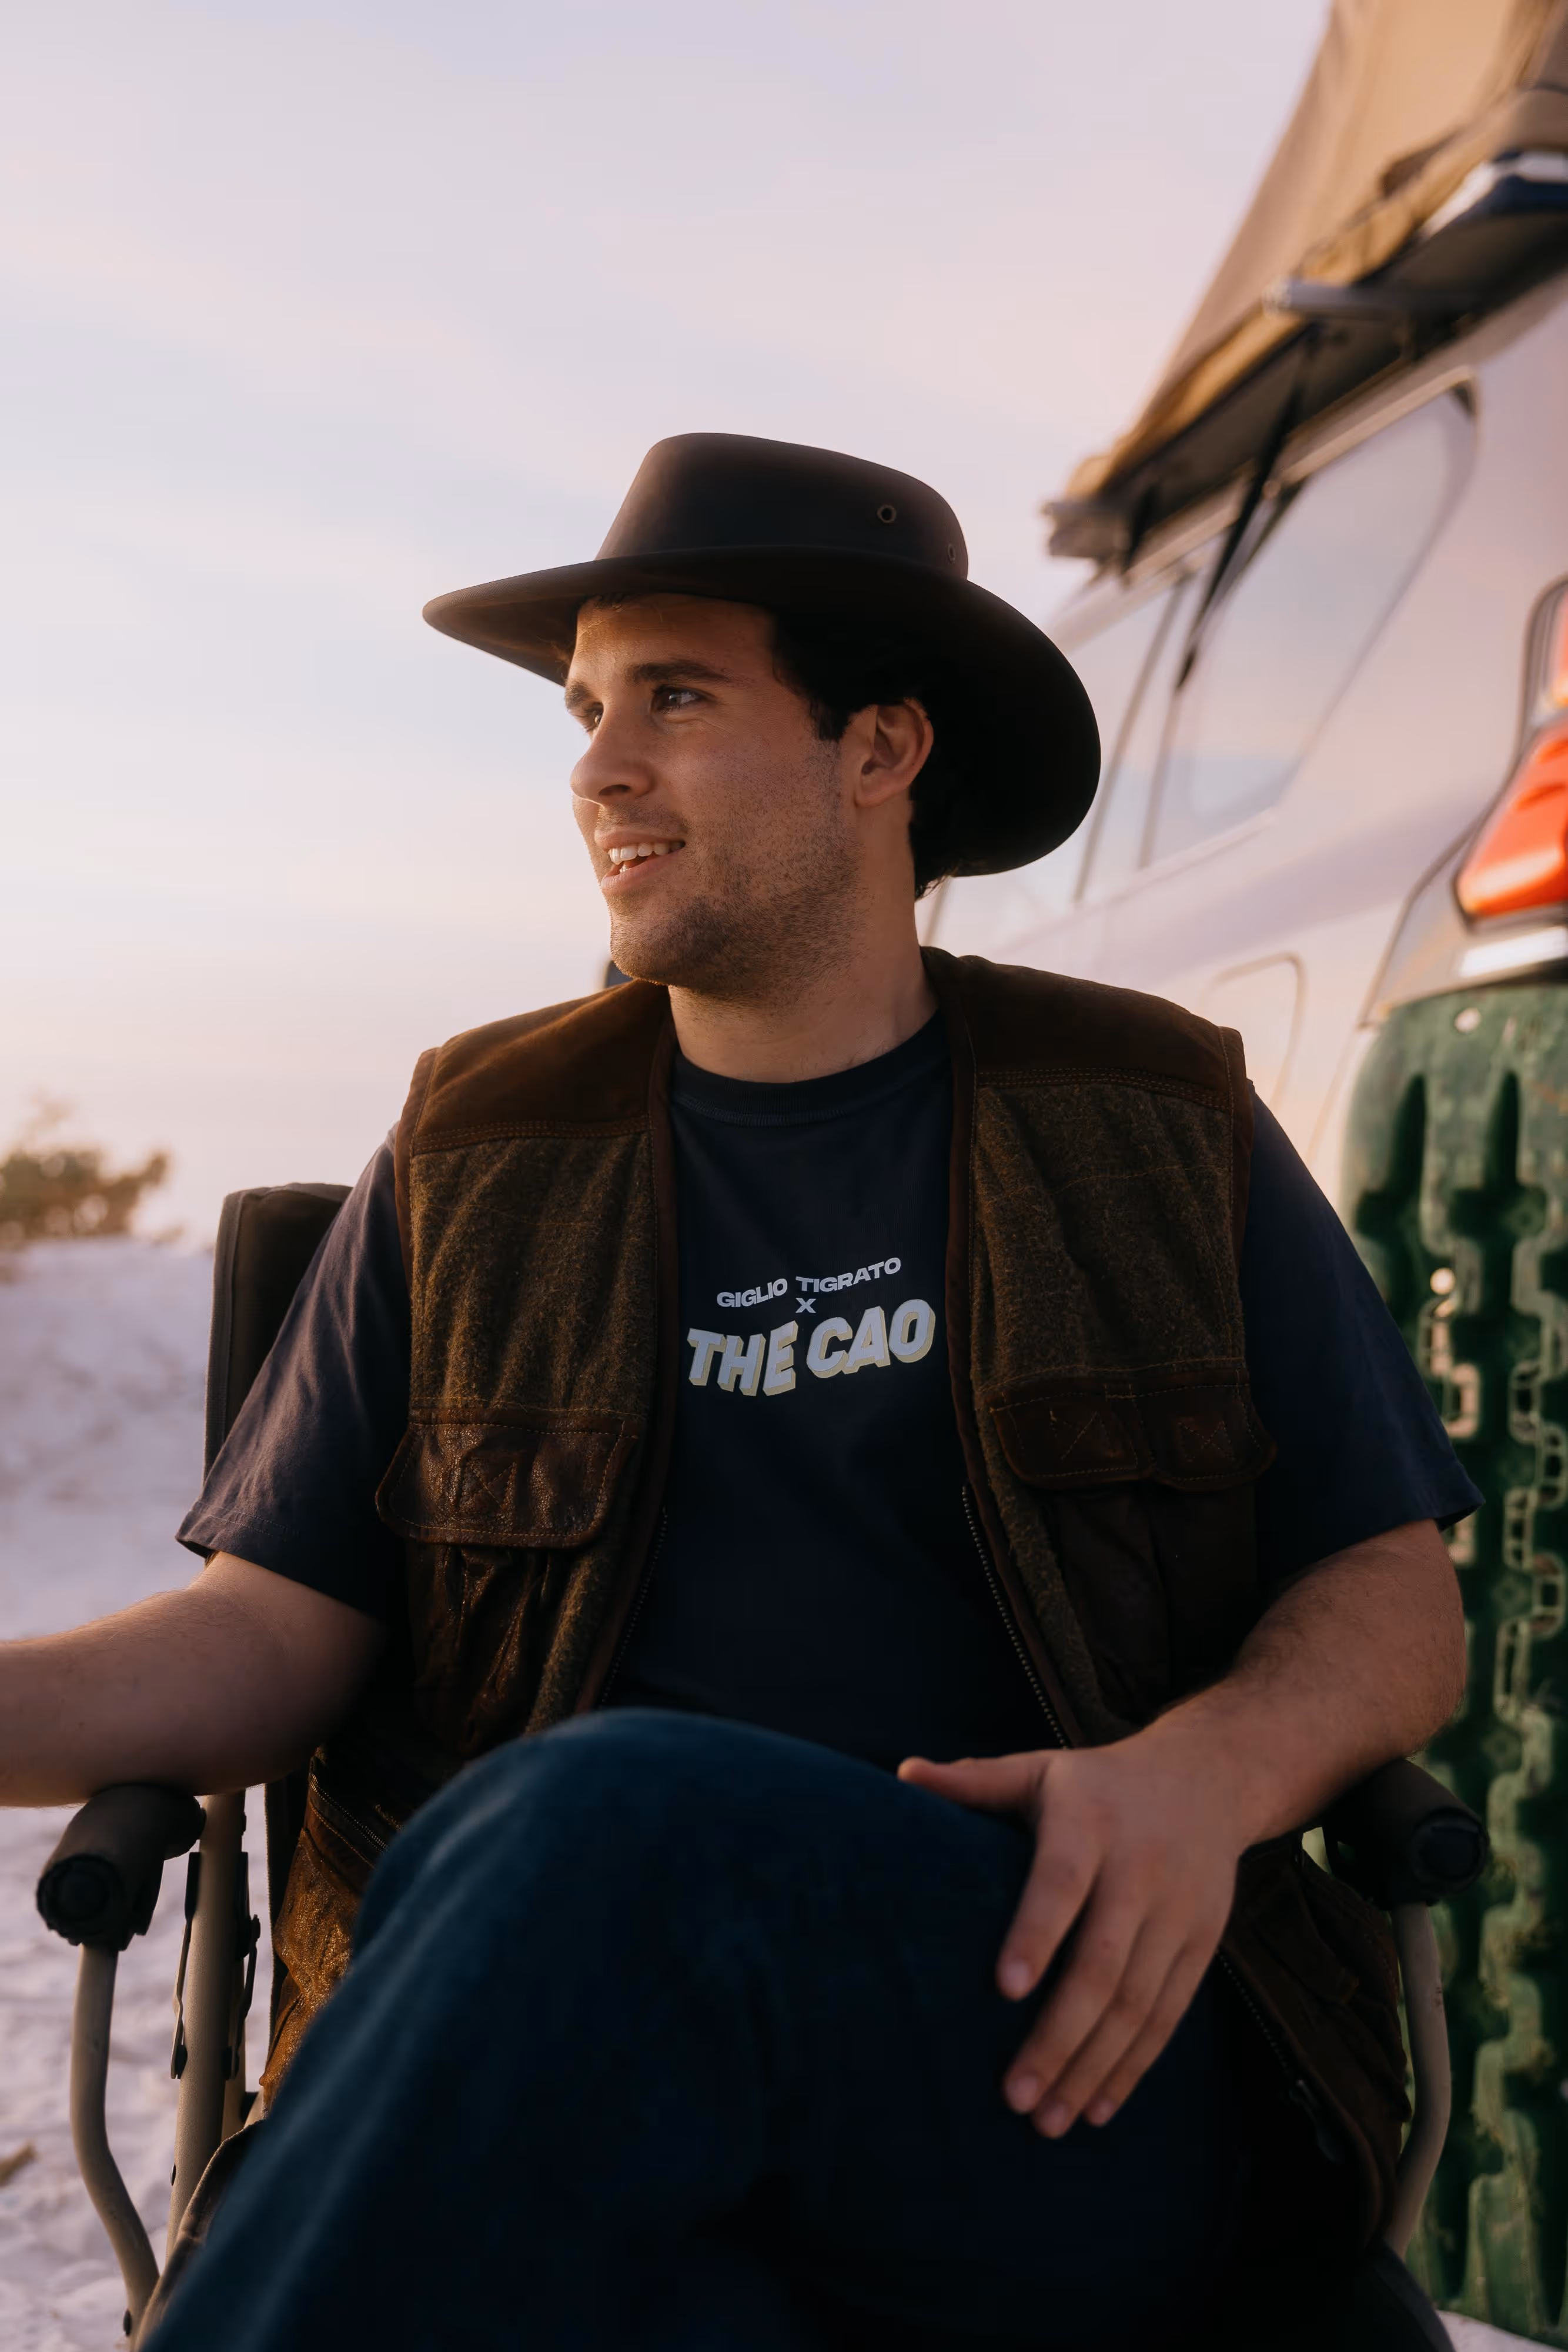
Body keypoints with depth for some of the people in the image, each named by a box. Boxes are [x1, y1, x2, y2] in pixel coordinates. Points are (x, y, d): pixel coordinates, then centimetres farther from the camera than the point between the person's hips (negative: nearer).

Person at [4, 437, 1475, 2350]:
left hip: (1066, 2067, 1)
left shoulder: (1154, 1124, 12)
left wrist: (1208, 1768, -11)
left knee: (616, 1827, -34)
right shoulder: (478, 1161, 15)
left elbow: (1399, 1597, 12)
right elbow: (271, 1631, 10)